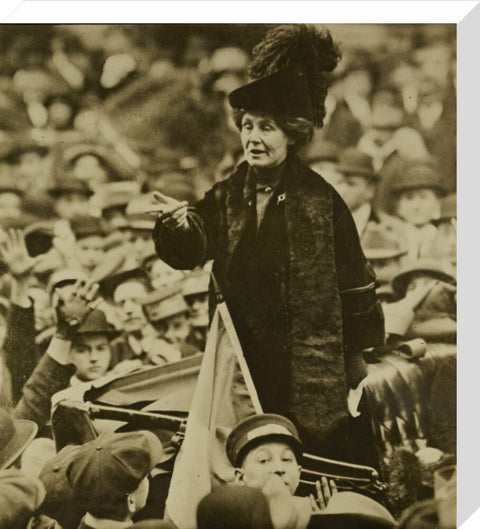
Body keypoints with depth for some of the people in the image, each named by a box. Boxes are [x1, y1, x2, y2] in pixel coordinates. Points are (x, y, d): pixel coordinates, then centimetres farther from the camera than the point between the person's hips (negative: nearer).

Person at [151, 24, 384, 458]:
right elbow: (190, 250, -9)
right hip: (242, 366, 3)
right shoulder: (225, 198, 7)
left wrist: (358, 358, 1)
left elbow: (354, 285, -1)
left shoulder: (320, 199, -4)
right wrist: (177, 226, -32)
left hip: (311, 368, -3)